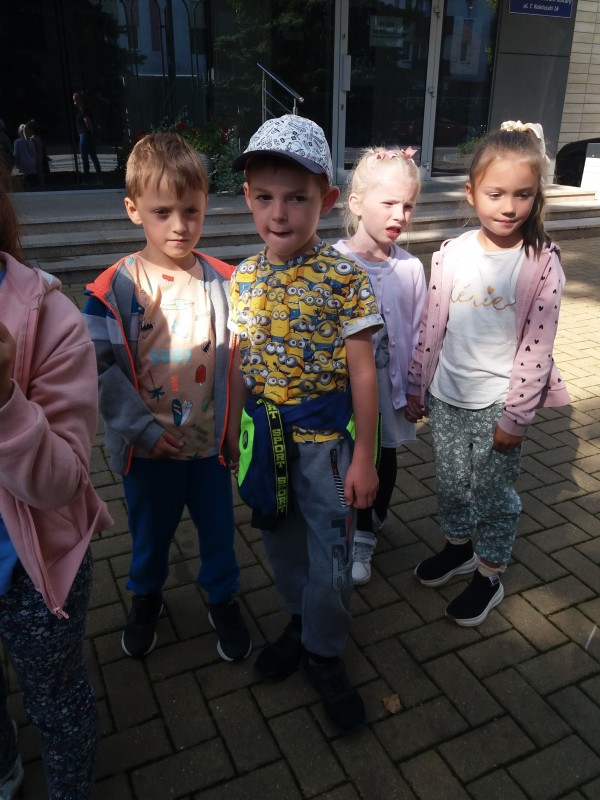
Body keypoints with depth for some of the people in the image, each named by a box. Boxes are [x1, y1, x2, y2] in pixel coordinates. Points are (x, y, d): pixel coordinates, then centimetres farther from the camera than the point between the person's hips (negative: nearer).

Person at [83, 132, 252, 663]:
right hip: (148, 446, -1)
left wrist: (235, 423, -7)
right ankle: (146, 597, 50)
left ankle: (224, 599, 45)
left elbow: (239, 359, 0)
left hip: (210, 441, 1)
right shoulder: (114, 289, -13)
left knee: (218, 528, 18)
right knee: (150, 531, 21)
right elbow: (99, 368, -13)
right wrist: (144, 428, -17)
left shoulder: (224, 282, -6)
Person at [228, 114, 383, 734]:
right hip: (265, 436, 4)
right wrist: (235, 434, 11)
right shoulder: (243, 279, -2)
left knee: (331, 553, 9)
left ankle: (324, 654, 33)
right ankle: (302, 622, 47)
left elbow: (362, 373, -13)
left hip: (326, 437, -4)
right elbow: (240, 364, 7)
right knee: (281, 543, 21)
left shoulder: (344, 278, -15)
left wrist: (363, 457, -12)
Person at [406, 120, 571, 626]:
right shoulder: (452, 254, -4)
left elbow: (537, 346, -13)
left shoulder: (542, 263, -13)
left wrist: (516, 416, -12)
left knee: (495, 494, 12)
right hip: (446, 394, 4)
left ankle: (490, 576, 33)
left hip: (498, 401, -3)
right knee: (451, 481, 20)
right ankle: (459, 547, 46)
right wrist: (416, 387, 7)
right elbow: (431, 328, 2)